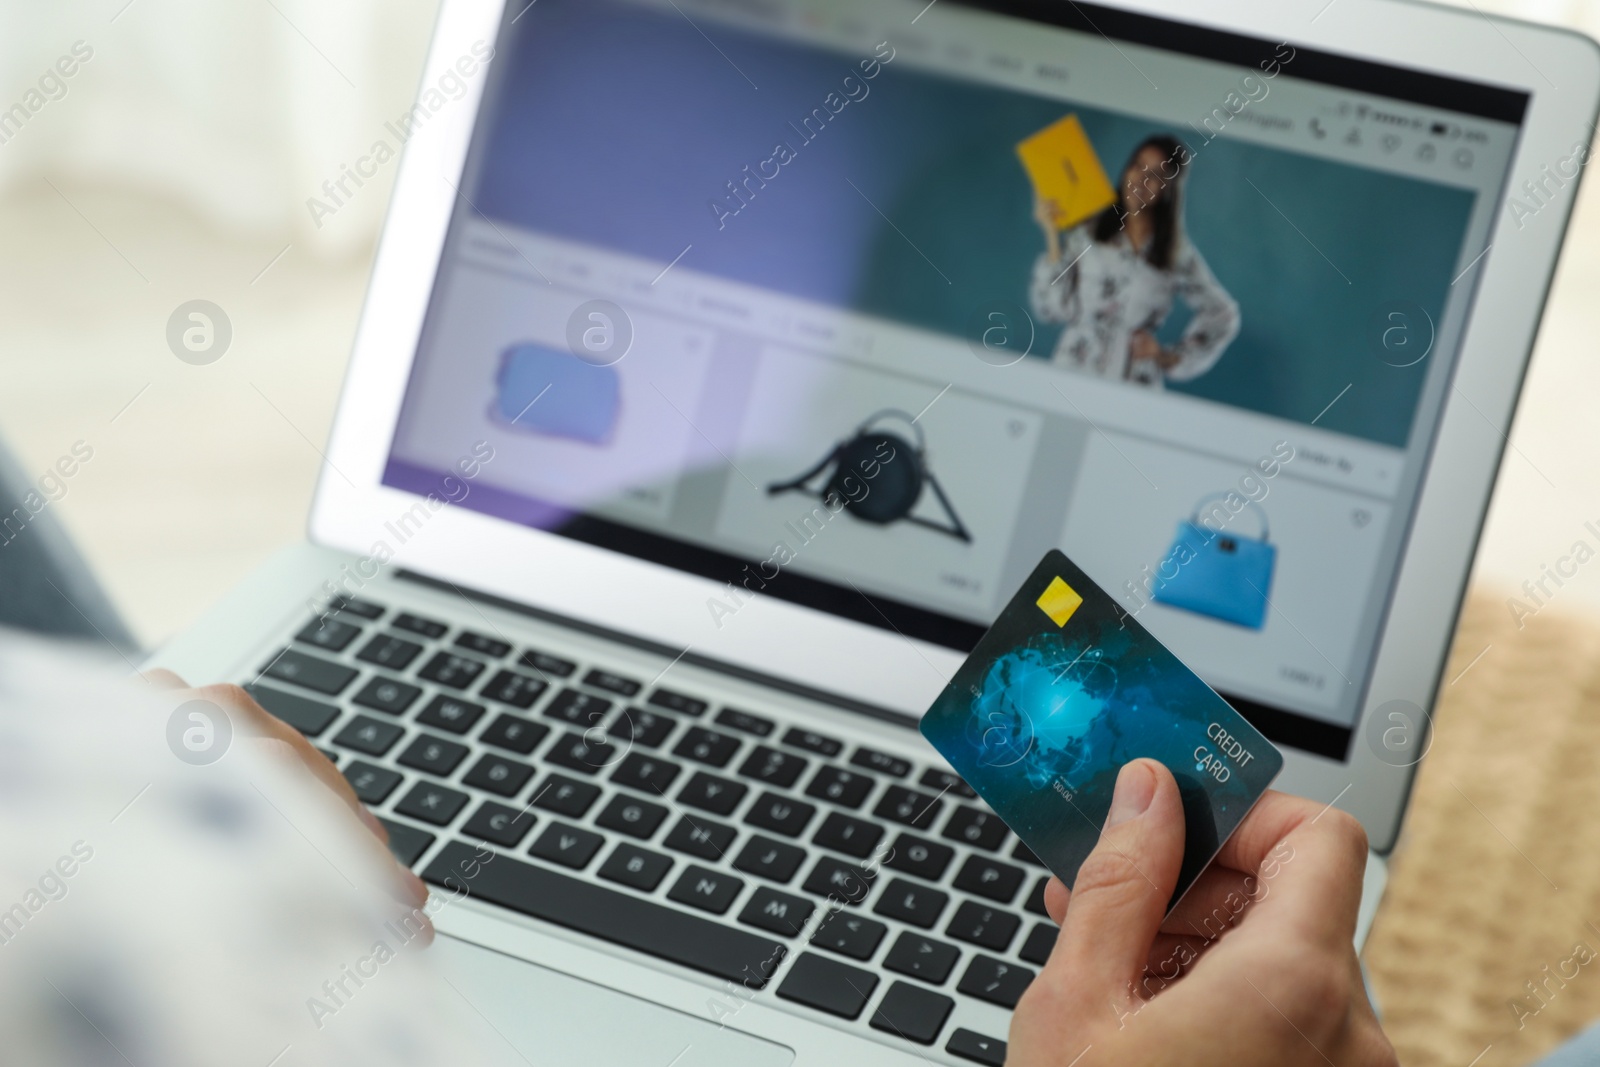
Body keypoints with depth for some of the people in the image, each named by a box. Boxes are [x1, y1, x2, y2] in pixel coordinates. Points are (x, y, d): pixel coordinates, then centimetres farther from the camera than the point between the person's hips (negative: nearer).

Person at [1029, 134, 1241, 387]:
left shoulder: (1177, 252, 6)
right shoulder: (1088, 231, 3)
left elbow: (1222, 314, 16)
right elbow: (1053, 307, -2)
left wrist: (1170, 357, 9)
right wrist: (1053, 237, -5)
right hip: (1071, 374, -1)